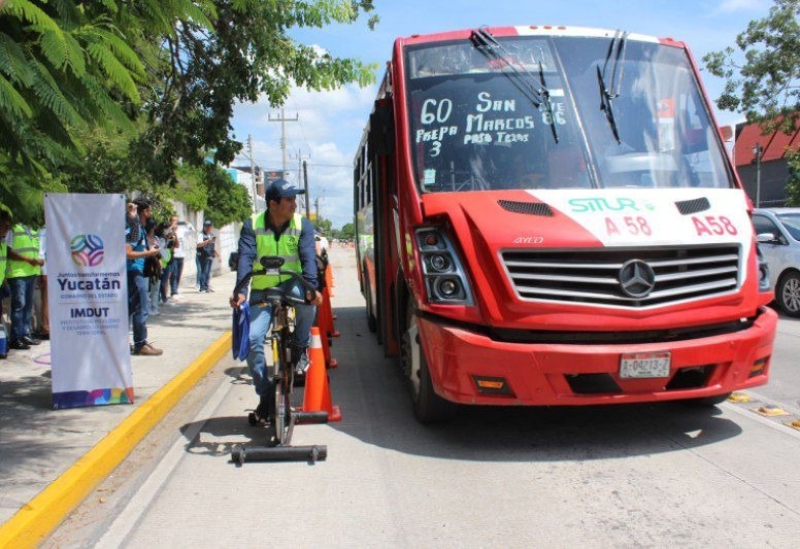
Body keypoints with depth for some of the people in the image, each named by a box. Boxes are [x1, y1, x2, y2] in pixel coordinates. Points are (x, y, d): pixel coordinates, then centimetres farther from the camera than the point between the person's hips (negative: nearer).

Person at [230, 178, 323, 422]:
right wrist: (240, 291, -35)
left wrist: (311, 286, -38)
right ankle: (266, 394, 5)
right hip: (262, 290, 1)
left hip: (291, 283, -1)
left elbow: (308, 257, -19)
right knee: (251, 338, -16)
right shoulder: (252, 225, -6)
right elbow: (246, 258, -18)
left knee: (308, 299, -36)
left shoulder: (302, 225, -6)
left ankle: (300, 346, -7)